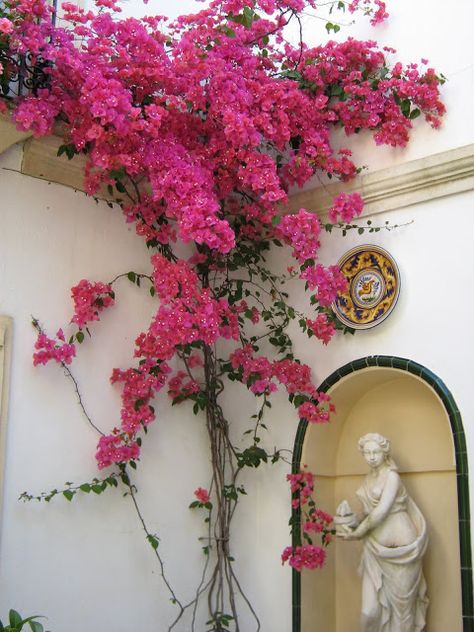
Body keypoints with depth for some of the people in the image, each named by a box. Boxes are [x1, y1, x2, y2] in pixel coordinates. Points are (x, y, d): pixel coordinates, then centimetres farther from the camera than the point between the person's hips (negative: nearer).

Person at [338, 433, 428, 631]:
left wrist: (357, 533, -9)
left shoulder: (391, 476, -7)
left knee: (401, 602, 3)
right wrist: (353, 524, -3)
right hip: (375, 547, 6)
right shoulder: (369, 478, 14)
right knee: (370, 609, -1)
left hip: (398, 546, -6)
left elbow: (382, 511, -15)